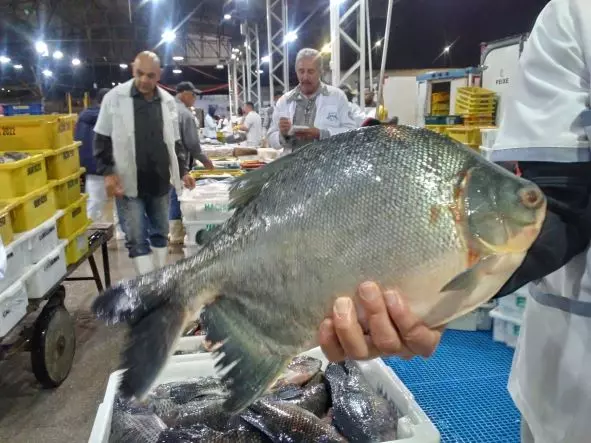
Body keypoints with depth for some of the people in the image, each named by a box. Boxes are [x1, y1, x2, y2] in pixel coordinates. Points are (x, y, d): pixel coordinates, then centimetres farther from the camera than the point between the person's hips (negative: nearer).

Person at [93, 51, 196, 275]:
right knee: (137, 239, -2)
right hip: (128, 183, -3)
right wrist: (107, 173, -11)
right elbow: (102, 140, -1)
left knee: (160, 234, 13)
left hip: (159, 182, 4)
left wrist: (183, 170, 5)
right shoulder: (115, 98, -5)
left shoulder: (168, 101, 5)